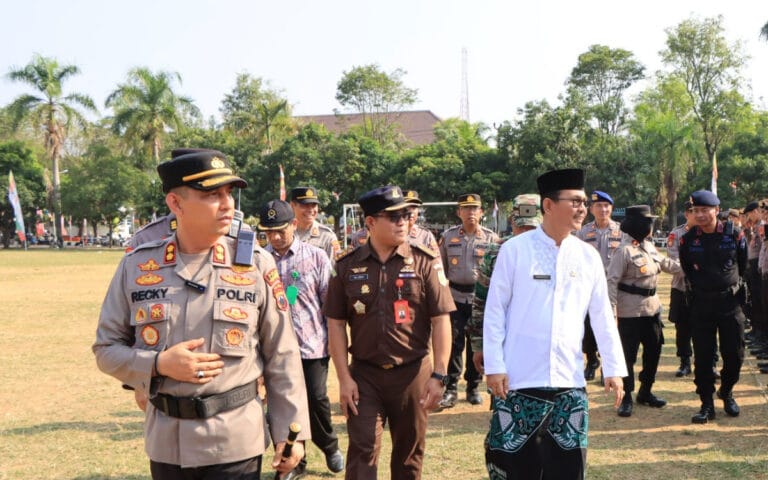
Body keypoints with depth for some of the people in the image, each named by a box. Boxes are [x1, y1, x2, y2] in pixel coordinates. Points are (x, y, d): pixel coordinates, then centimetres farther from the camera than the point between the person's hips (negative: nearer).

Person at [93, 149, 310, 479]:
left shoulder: (255, 265, -5)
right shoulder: (136, 266, -2)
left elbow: (281, 356, -2)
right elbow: (106, 348, 4)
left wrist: (291, 430, -4)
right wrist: (158, 364, -14)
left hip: (235, 442, -2)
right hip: (165, 441, 2)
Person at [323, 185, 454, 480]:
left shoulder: (425, 262, -3)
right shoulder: (347, 266, 0)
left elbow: (440, 320, -4)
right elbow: (336, 324, 2)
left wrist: (439, 375, -8)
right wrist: (344, 378, -4)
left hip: (413, 373, 0)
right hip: (364, 375, 0)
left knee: (409, 455, 12)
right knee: (362, 450, -2)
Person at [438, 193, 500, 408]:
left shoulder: (491, 238, 2)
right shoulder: (448, 237, 6)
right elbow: (441, 268, 10)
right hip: (455, 296, 0)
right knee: (454, 342, -4)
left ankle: (473, 387, 19)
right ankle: (451, 388, 2)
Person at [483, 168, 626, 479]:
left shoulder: (588, 256, 5)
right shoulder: (515, 249, -5)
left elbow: (602, 317, 9)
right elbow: (495, 311, -3)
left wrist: (614, 369, 6)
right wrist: (494, 366, -7)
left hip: (569, 382, 3)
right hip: (519, 380, -3)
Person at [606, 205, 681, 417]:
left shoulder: (649, 245, 8)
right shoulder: (625, 250, -17)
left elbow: (665, 263, 26)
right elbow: (612, 281, -19)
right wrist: (611, 311, -23)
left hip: (652, 308, 9)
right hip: (630, 312, -8)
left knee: (654, 351, 15)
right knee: (628, 354, 0)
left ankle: (645, 392, 31)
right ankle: (626, 397, 11)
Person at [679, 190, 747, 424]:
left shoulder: (734, 234, -6)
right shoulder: (688, 239, -3)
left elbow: (743, 264, 10)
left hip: (730, 302, 0)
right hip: (701, 305, 1)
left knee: (734, 355, 4)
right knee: (702, 356, 1)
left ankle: (726, 392, 30)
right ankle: (707, 404, 11)